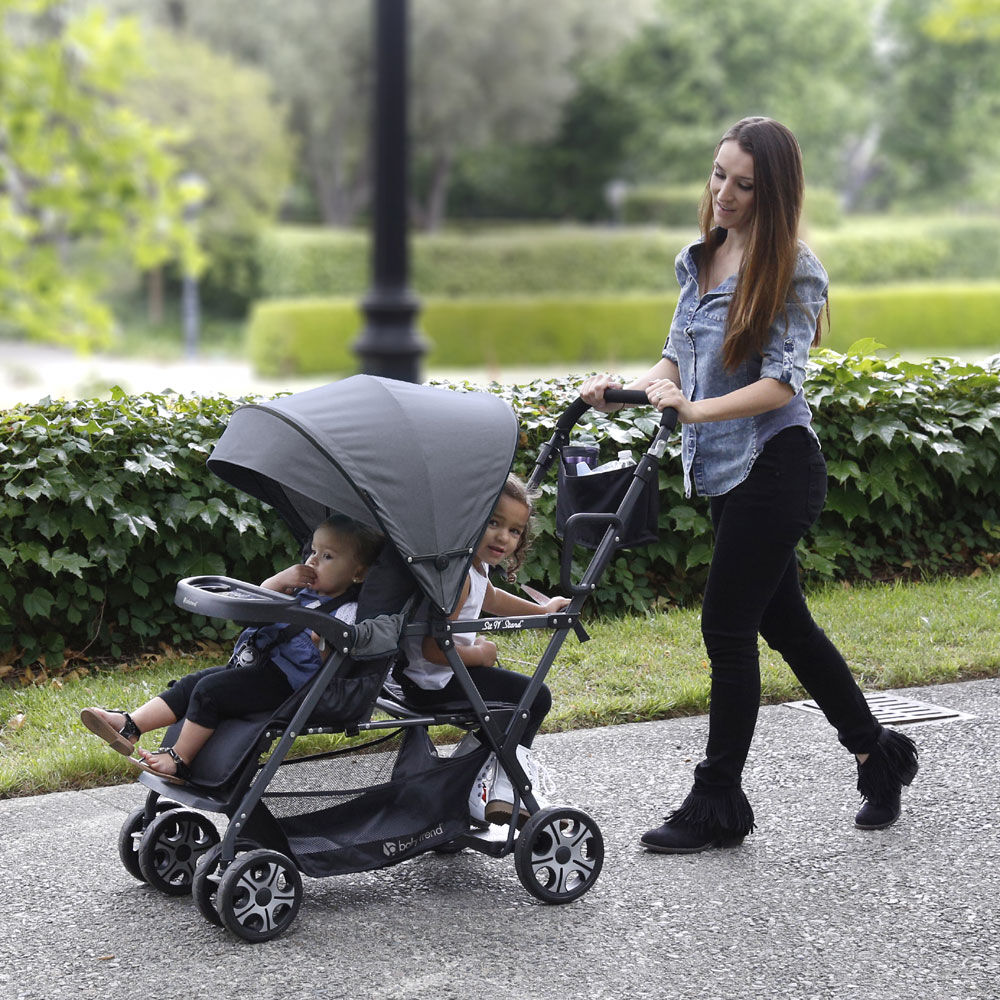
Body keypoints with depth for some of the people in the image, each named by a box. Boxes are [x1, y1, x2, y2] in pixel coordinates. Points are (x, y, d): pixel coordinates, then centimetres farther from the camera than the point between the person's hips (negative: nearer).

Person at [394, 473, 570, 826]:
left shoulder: (477, 565, 7)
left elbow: (489, 598, 32)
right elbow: (434, 648, -31)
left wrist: (541, 610, 41)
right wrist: (479, 654, -14)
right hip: (434, 682, -11)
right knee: (536, 698, -4)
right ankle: (500, 790, 1)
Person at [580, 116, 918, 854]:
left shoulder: (794, 271, -12)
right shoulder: (699, 260, 10)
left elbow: (780, 382, -19)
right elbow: (678, 361, 13)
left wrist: (697, 410, -32)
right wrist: (625, 390, -5)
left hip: (775, 466, -8)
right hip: (724, 471, 8)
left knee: (727, 628, -6)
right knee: (784, 621, 15)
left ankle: (718, 804, 4)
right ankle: (880, 755, 30)